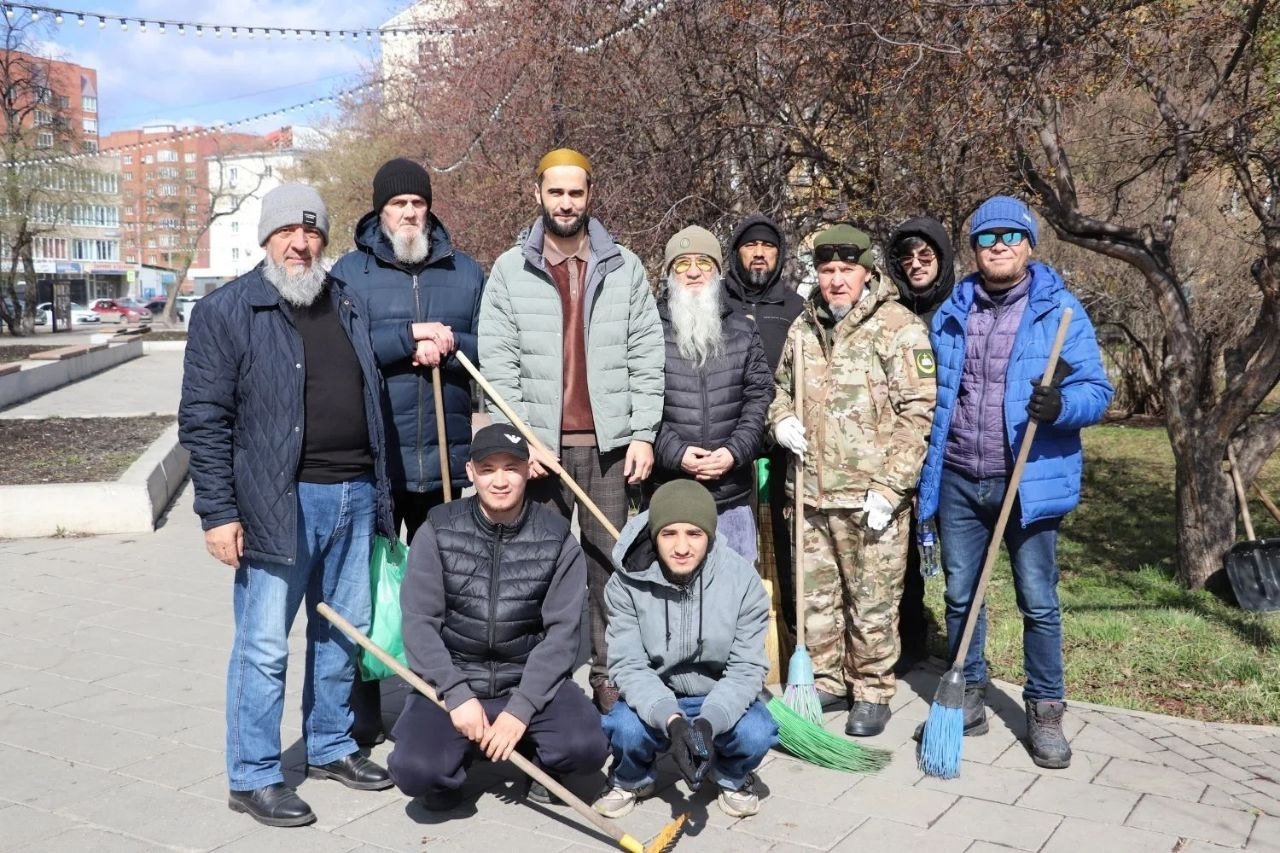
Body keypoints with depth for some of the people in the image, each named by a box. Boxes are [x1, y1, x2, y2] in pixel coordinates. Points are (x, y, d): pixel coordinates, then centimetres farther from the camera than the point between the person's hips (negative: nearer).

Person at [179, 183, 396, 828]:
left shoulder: (349, 308, 14)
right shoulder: (225, 312, -4)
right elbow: (204, 420, -7)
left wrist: (380, 490, 17)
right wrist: (219, 513, -11)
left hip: (354, 496, 6)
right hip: (280, 503, -6)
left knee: (345, 634, 15)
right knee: (264, 646, 0)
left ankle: (330, 748, 32)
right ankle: (253, 778, 14)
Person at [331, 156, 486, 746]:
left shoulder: (466, 272, 10)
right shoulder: (350, 272, 2)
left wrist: (448, 345, -13)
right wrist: (408, 339, -16)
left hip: (447, 460, 3)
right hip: (372, 460, -2)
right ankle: (363, 714, 19)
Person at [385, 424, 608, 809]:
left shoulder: (557, 539, -3)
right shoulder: (438, 532, -3)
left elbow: (561, 631, -7)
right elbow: (419, 622, -6)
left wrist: (521, 709, -17)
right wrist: (457, 695, -18)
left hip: (531, 680, 1)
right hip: (452, 681, 0)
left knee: (586, 747, -25)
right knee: (415, 770, -25)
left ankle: (536, 758, 11)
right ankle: (456, 753, 12)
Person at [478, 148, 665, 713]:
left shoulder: (625, 269, 7)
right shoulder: (509, 270, 5)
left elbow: (646, 358, 4)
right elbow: (497, 364, 0)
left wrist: (643, 434, -3)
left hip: (611, 444, 1)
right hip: (539, 443, 0)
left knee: (608, 564, 5)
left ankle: (610, 677, 14)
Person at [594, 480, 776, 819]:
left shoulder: (743, 579, -18)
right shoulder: (627, 583, -17)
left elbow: (746, 669, -16)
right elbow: (628, 665, -19)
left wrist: (709, 722, -34)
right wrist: (671, 720, -37)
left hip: (721, 700, 0)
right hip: (654, 700, 0)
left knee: (755, 734, -29)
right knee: (626, 727, -31)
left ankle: (733, 777, 9)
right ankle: (630, 779, 7)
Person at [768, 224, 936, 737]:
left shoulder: (898, 328, -7)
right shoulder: (804, 328, 12)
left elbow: (918, 412, -11)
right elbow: (782, 386, 27)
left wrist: (889, 487, -16)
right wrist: (782, 418, 4)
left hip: (871, 497, -5)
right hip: (813, 494, 6)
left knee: (873, 602, 4)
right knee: (817, 597, 15)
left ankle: (872, 693, 21)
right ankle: (826, 681, 31)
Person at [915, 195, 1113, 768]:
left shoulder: (1060, 310, -4)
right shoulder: (949, 315, 8)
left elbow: (1096, 390, -7)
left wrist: (1060, 405, -29)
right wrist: (926, 473, 13)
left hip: (1027, 482, -3)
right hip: (957, 482, 4)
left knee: (1039, 603, 3)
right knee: (960, 597, 12)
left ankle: (1045, 713, 19)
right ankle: (968, 697, 28)